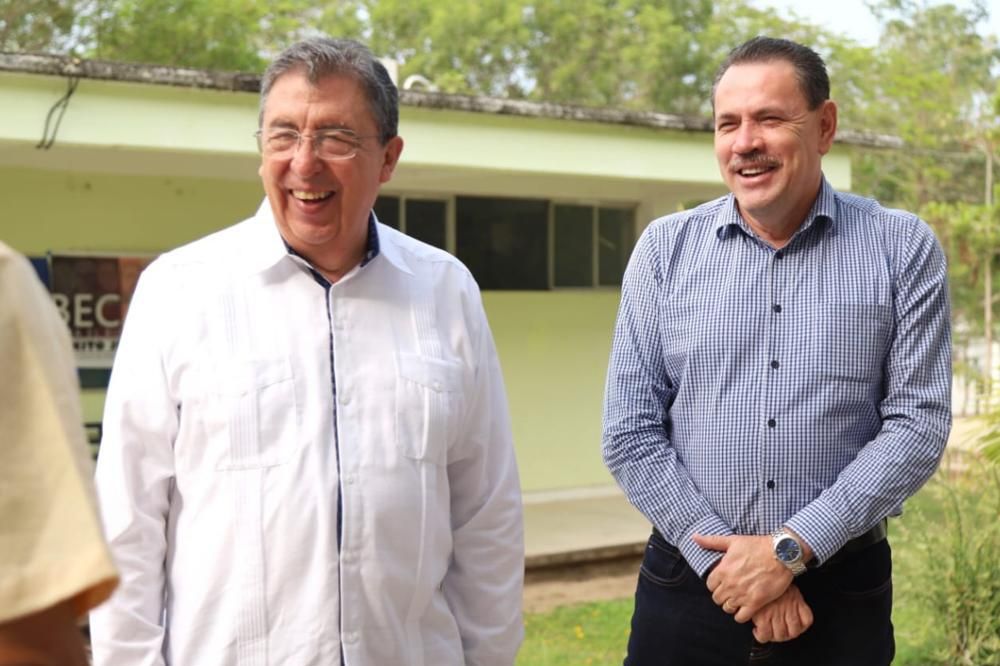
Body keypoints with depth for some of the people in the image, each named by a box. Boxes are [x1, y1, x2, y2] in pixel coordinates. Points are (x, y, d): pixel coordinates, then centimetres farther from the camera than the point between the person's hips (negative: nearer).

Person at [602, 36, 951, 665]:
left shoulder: (904, 249, -3)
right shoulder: (665, 248, 0)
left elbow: (919, 424, -7)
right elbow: (631, 432, -2)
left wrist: (792, 548, -14)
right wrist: (723, 558, -11)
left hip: (844, 588, 0)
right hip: (688, 581, 1)